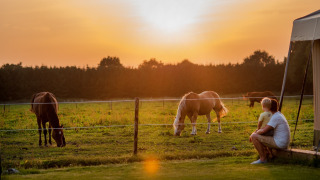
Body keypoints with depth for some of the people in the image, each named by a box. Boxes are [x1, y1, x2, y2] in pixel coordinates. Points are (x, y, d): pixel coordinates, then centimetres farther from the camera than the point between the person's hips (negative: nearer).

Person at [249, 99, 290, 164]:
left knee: (254, 137, -13)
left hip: (279, 143, -10)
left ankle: (262, 159, -7)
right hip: (284, 143, 10)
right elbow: (265, 128, 21)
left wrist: (254, 134, -4)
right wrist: (256, 132, 7)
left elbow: (264, 130, -21)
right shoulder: (279, 114, 16)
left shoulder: (275, 117, -17)